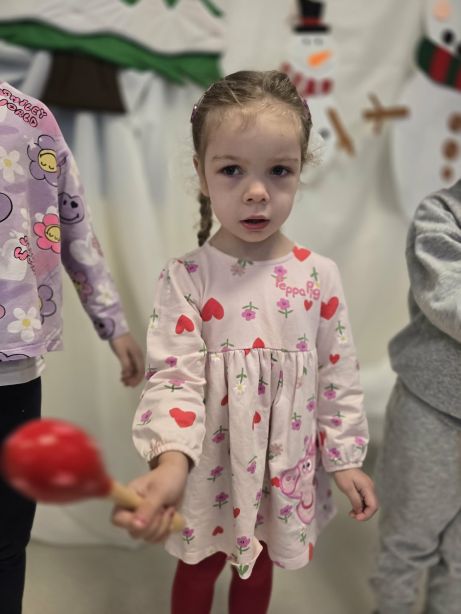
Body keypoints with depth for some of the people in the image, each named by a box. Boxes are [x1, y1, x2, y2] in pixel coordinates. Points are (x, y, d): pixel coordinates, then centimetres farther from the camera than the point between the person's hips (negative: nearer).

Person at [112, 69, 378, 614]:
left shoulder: (319, 276, -10)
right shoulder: (185, 278, -16)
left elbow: (338, 375, -2)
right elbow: (174, 376, -21)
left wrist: (344, 457, 2)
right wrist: (170, 461, -36)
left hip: (288, 467, 2)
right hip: (211, 466, -1)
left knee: (258, 569, 26)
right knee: (199, 568, 24)